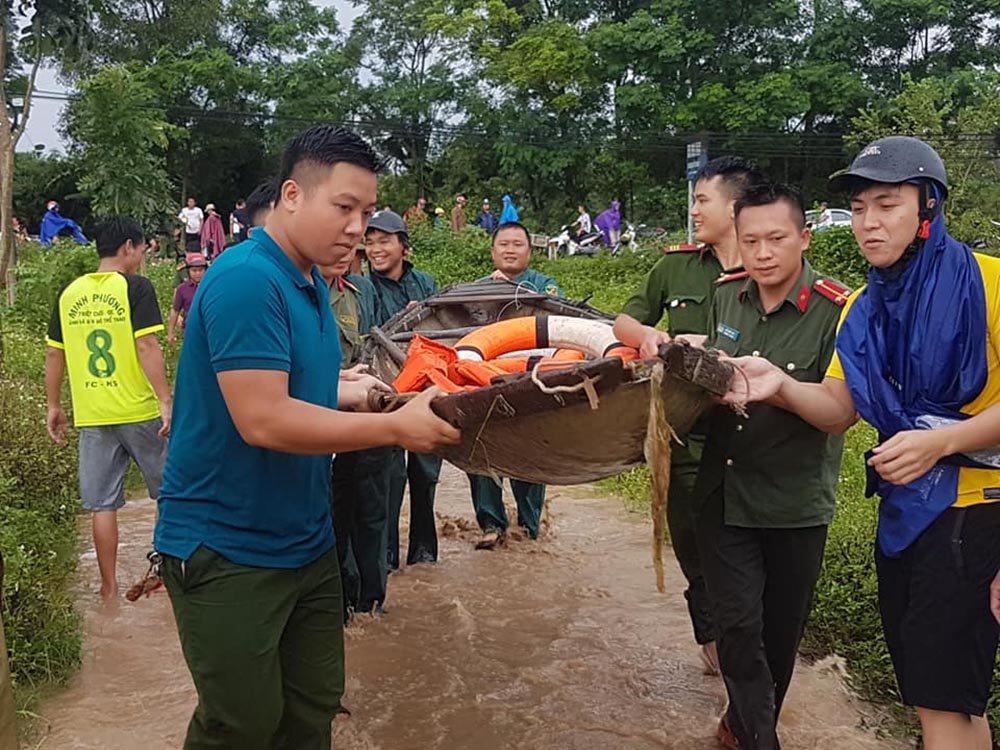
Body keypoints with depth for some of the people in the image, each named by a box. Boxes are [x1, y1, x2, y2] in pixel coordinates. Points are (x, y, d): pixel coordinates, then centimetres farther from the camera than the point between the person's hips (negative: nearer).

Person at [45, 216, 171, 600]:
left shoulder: (69, 293, 8)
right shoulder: (135, 287, -7)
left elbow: (54, 354, 10)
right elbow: (146, 346, -16)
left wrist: (54, 405, 19)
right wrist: (165, 400, -15)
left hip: (91, 414, 4)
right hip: (138, 410, -4)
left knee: (102, 504, 9)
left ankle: (109, 585, 15)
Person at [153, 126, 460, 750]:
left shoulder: (311, 282, 8)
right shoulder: (246, 280, -21)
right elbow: (263, 420, -27)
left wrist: (350, 393, 2)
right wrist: (397, 427, -22)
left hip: (306, 541, 9)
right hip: (227, 553, -8)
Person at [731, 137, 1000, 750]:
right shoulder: (863, 309, 9)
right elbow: (838, 408, 1)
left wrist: (939, 442, -25)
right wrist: (781, 387, -18)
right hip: (905, 509, 7)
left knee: (942, 701, -3)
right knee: (949, 697, 18)